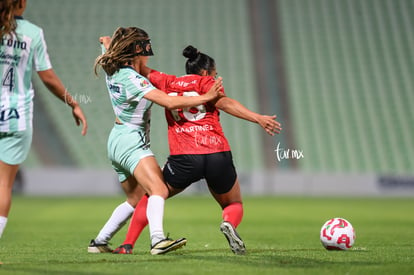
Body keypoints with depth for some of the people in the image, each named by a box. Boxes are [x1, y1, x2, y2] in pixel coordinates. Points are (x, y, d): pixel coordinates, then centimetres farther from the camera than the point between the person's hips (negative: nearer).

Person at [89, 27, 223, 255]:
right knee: (159, 190, -26)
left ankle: (98, 242, 24)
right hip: (131, 142, -10)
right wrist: (206, 97, -21)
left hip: (117, 142, 10)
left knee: (136, 199, 20)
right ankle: (158, 240, -46)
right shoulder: (132, 79, -19)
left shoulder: (112, 72, 7)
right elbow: (169, 102, -26)